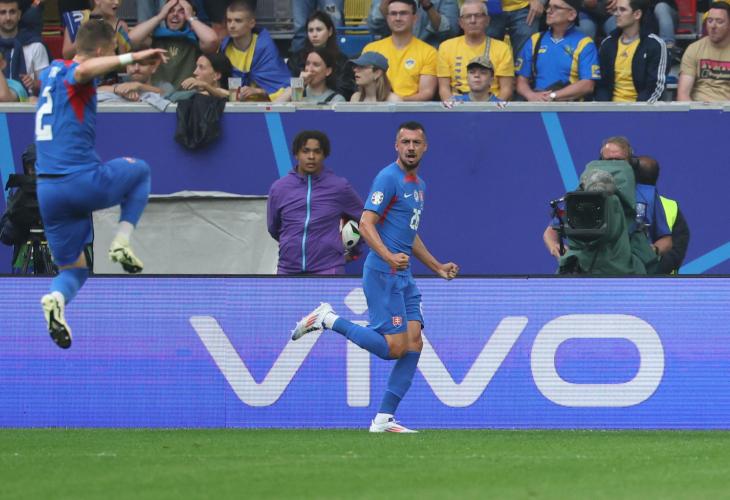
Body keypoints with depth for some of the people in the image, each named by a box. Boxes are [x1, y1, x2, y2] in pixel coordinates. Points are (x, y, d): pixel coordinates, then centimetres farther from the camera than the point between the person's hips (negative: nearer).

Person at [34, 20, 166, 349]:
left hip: (47, 190, 7)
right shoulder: (74, 74, -10)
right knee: (140, 171, 25)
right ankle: (121, 243, 7)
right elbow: (85, 69, -37)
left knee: (74, 271, 15)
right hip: (83, 181, -7)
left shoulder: (51, 72, 15)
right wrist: (131, 58, -42)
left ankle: (56, 298, -22)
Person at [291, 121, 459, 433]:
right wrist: (389, 257, -32)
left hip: (403, 277, 9)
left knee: (414, 344, 1)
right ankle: (328, 320, 0)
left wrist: (437, 267, 30)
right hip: (382, 274, -9)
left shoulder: (418, 185, 19)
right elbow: (366, 223, -19)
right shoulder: (389, 178, -10)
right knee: (394, 347, -15)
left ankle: (384, 420, 3)